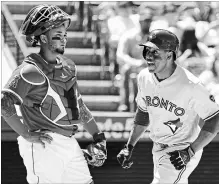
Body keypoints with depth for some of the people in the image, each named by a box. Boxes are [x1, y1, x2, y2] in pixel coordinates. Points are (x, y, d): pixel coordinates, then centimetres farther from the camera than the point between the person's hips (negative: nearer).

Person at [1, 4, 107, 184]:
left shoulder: (68, 67, 15)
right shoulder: (31, 71, -12)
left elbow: (80, 106, 25)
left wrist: (98, 137, 22)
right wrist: (26, 134, -20)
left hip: (70, 143, 8)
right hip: (44, 146, -8)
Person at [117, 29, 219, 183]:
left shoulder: (191, 86, -27)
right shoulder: (144, 77, -5)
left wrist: (190, 151, -28)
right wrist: (129, 147, 8)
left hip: (183, 151, -7)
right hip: (158, 149, 7)